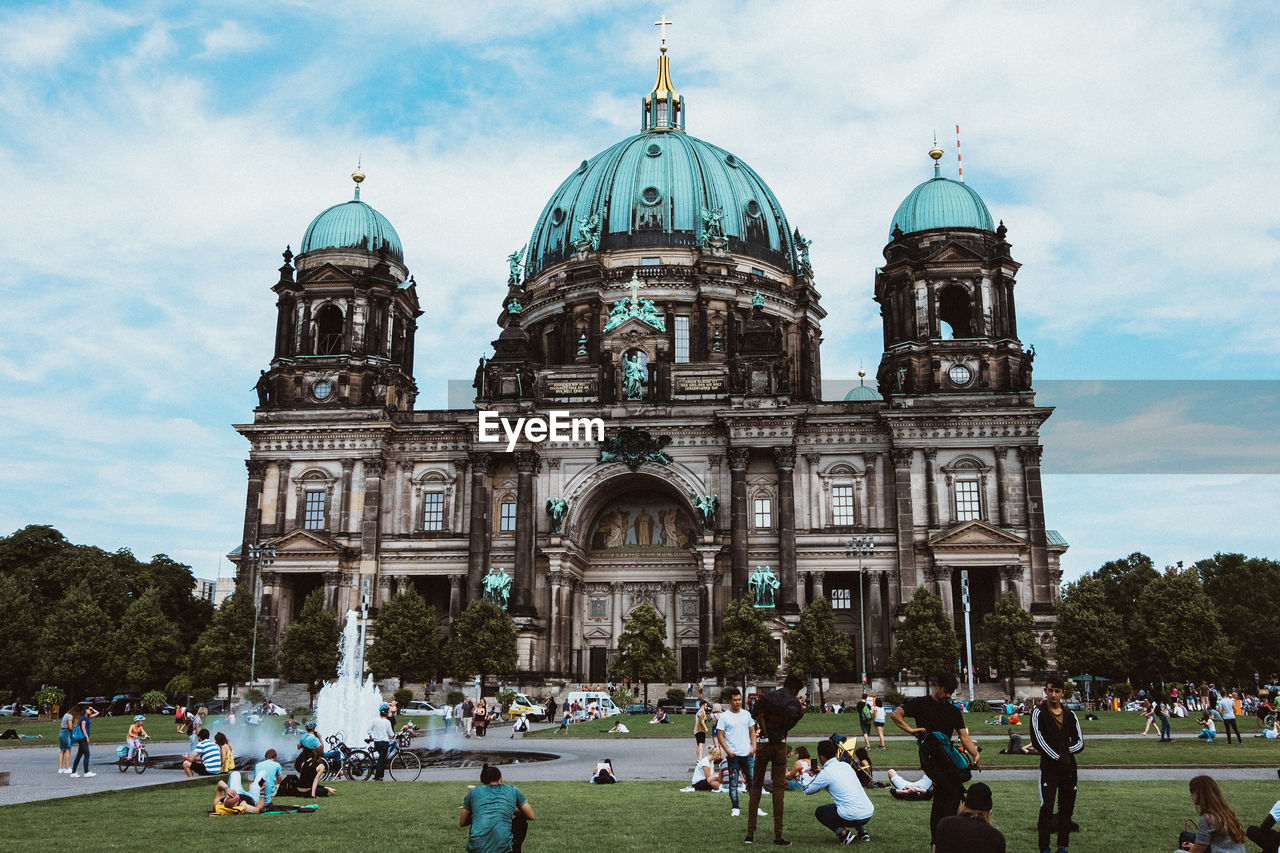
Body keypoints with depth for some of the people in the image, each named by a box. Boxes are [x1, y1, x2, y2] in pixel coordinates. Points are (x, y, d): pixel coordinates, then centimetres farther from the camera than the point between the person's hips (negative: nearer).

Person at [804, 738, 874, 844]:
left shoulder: (826, 773, -7)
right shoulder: (845, 765, 12)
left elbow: (807, 790, 7)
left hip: (853, 817, -6)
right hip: (869, 813, 6)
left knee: (819, 812, 16)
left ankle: (844, 834, 0)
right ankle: (863, 832, 21)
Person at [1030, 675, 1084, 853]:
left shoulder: (1069, 714, 11)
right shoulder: (1039, 713, -4)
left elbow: (1080, 742, 12)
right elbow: (1037, 740, -12)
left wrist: (1065, 751, -6)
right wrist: (1058, 758, -17)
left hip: (1069, 766, 5)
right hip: (1049, 766, -5)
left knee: (1067, 808, 8)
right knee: (1047, 808, -9)